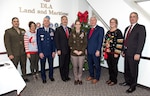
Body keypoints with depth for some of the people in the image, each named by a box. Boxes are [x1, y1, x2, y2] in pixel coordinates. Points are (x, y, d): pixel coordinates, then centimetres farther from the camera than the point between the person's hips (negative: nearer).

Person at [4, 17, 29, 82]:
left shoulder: (23, 30, 10)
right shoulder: (8, 31, -2)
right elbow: (7, 43, -6)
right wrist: (10, 54, -13)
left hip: (23, 53, 4)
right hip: (14, 54, -4)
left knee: (24, 66, 15)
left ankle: (24, 77, 31)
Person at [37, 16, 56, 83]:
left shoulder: (52, 31, 6)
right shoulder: (39, 30, -2)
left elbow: (53, 41, 6)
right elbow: (38, 42, -5)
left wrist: (53, 51, 0)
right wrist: (40, 52, -10)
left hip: (50, 52, 2)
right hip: (42, 52, -2)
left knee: (51, 65, 11)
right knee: (43, 65, 10)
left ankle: (51, 76, 32)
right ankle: (43, 77, 28)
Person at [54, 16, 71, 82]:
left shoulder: (69, 29, 12)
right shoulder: (58, 29, -3)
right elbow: (56, 40, -7)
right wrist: (58, 49, -13)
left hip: (68, 50, 4)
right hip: (62, 50, -4)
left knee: (67, 64, 12)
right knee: (62, 64, 6)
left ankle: (66, 76, 26)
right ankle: (63, 77, 21)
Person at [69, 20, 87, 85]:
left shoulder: (83, 33, 4)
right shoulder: (72, 33, 3)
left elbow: (85, 43, 2)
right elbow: (70, 43, 1)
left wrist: (81, 51, -9)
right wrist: (74, 50, -9)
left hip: (82, 53, 0)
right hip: (73, 53, 0)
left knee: (80, 67, 5)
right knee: (75, 67, 7)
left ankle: (80, 79, 24)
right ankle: (76, 79, 25)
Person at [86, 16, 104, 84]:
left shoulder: (100, 29, -6)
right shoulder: (89, 30, 15)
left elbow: (100, 40, -12)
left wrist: (98, 50, -17)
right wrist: (86, 49, 10)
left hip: (96, 51, -6)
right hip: (89, 51, 6)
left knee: (97, 65, 7)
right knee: (90, 64, 16)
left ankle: (96, 78, 24)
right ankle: (91, 76, 34)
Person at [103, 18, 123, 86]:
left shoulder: (118, 32, -9)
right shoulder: (108, 32, 12)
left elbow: (120, 43, -14)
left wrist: (116, 53, -16)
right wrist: (104, 51, 11)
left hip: (114, 53, -6)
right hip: (108, 53, 6)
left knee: (114, 67, 5)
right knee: (109, 66, 15)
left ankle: (114, 80, 21)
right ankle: (110, 78, 31)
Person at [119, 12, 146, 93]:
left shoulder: (141, 27, -6)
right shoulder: (127, 28, 16)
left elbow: (141, 41, -14)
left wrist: (137, 53, -20)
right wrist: (123, 51, 11)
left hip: (134, 54, -6)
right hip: (127, 53, 7)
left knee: (133, 70, 5)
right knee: (126, 69, 17)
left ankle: (133, 86, 20)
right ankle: (127, 81, 36)